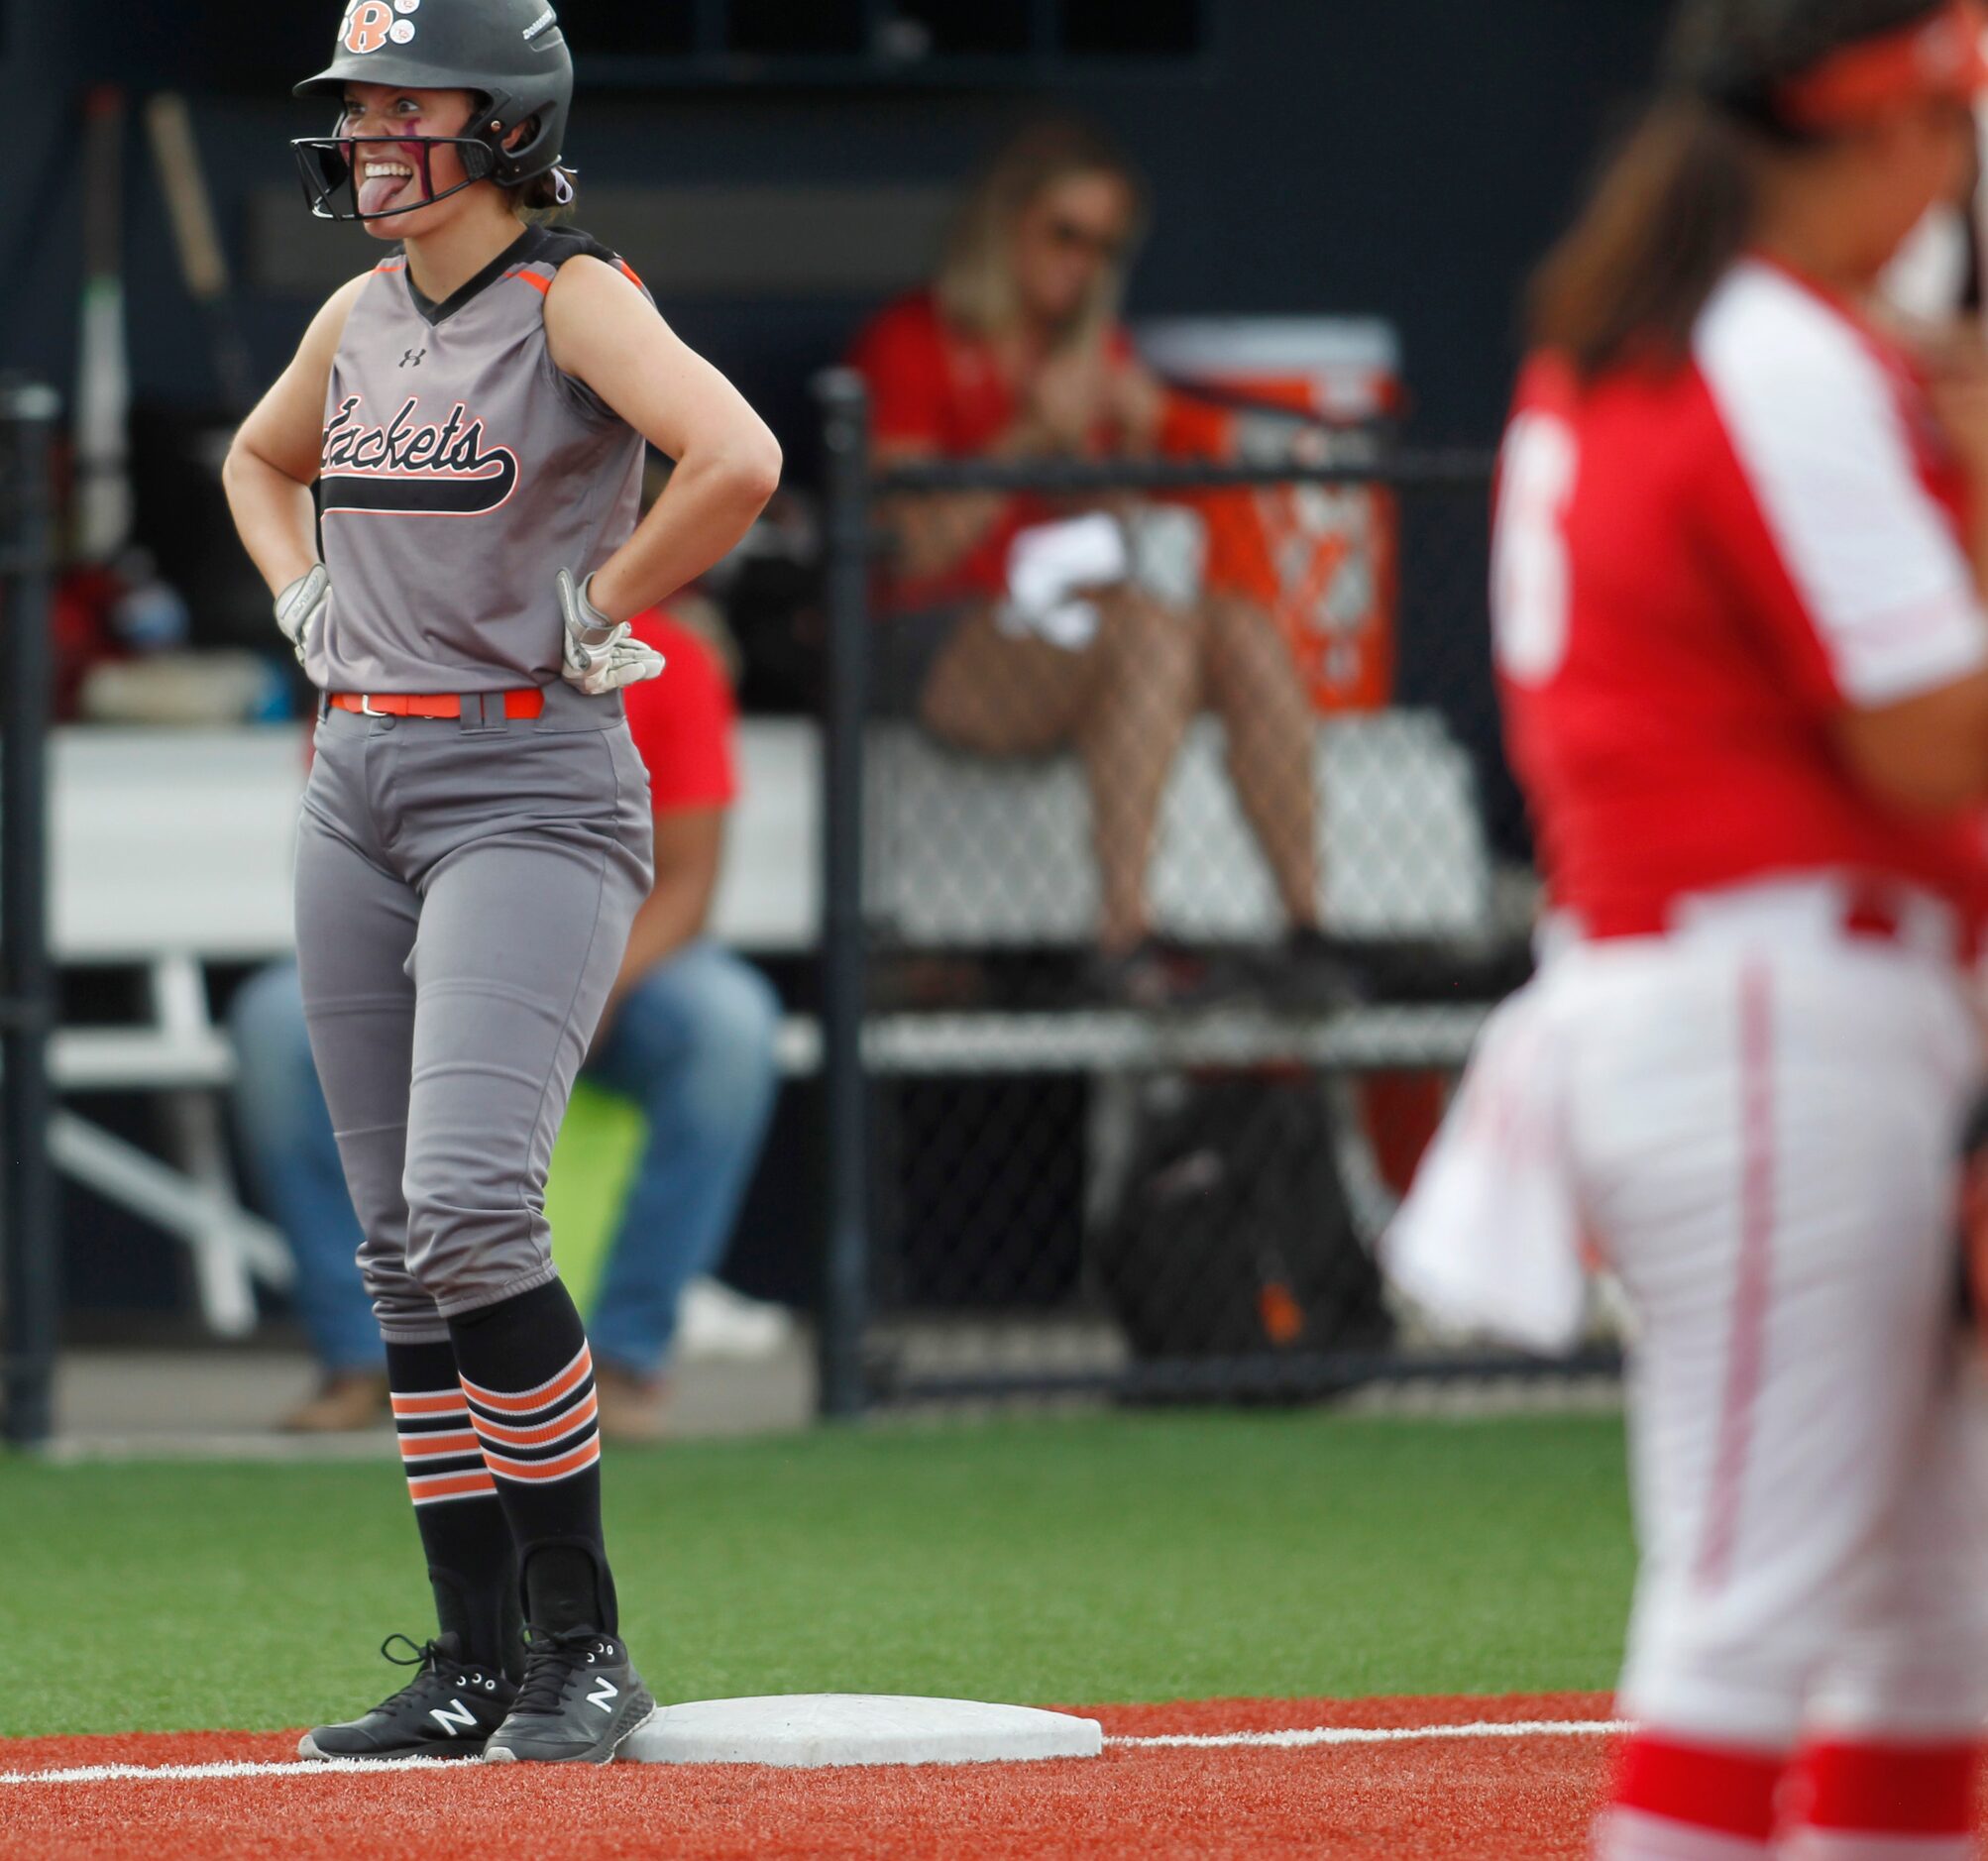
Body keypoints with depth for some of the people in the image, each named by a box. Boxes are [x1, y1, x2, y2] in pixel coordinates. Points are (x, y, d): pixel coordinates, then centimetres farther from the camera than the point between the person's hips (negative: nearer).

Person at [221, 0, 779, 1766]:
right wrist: (307, 603, 15)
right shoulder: (359, 318, 12)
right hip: (358, 790, 8)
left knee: (471, 1207, -20)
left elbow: (738, 457, -27)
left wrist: (594, 612, -17)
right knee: (401, 1250, 6)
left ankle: (582, 1639, -10)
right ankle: (474, 1662, 10)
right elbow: (261, 460, 33)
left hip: (532, 790, -8)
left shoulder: (573, 300, -10)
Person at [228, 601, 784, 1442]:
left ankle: (627, 1357, -26)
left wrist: (602, 980, -30)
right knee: (276, 1018, -29)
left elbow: (684, 881, -10)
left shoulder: (670, 663, -9)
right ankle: (360, 1359, -20)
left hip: (615, 968, -1)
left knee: (731, 1019, -34)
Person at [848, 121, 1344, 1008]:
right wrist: (1034, 437, -15)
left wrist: (1133, 444, 2)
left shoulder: (1096, 353, 22)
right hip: (955, 645, -6)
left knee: (1246, 630, -26)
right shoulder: (910, 345, 2)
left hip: (1084, 621, 6)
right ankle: (1123, 934, -40)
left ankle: (1306, 926, -32)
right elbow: (917, 549, -7)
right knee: (1155, 630, -35)